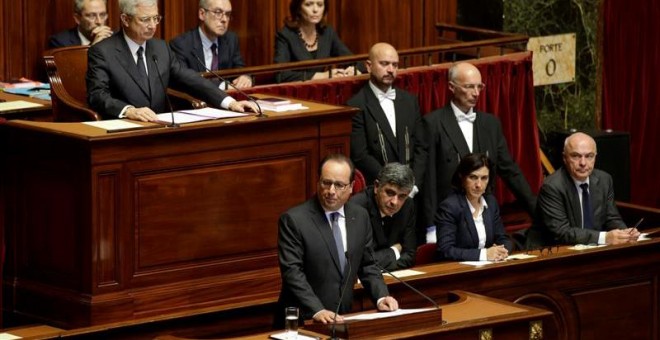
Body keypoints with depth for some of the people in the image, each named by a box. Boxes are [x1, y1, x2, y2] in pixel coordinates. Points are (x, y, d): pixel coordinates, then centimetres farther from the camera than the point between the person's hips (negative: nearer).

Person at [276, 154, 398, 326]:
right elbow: (292, 272, -13)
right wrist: (317, 311, -23)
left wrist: (381, 297, 0)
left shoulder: (360, 216, 9)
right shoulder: (294, 220, -7)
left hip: (343, 318, 3)